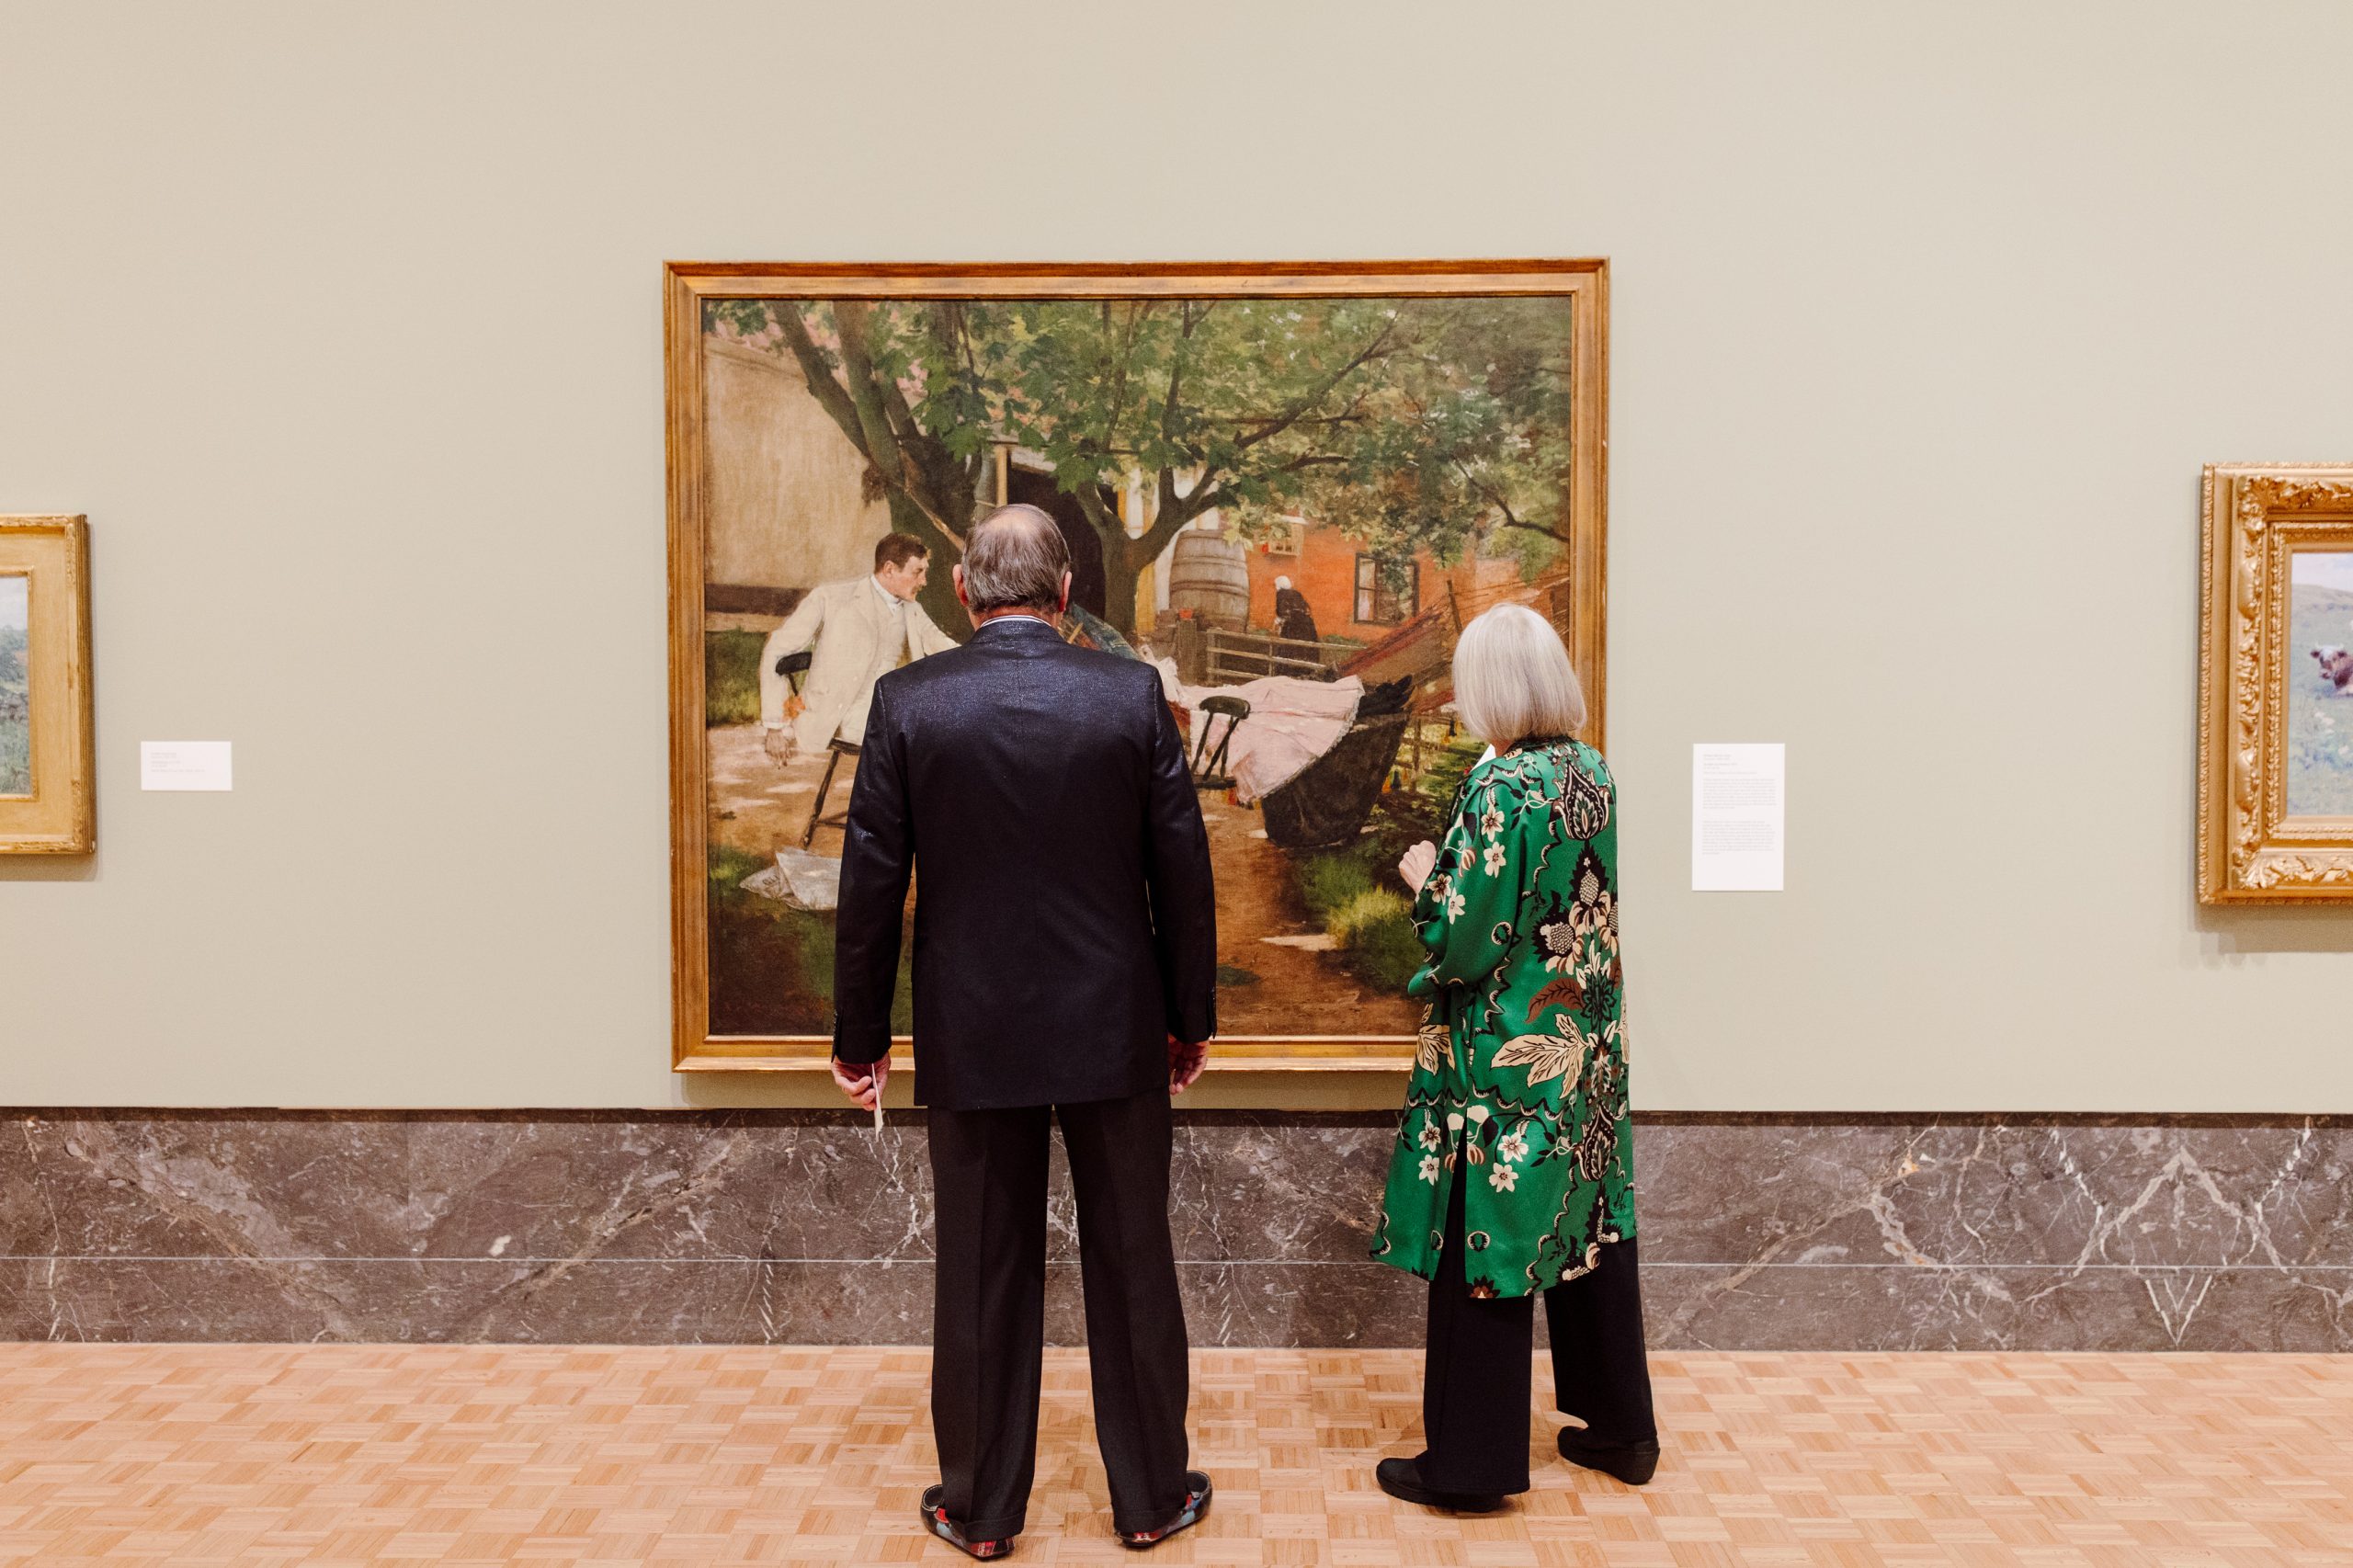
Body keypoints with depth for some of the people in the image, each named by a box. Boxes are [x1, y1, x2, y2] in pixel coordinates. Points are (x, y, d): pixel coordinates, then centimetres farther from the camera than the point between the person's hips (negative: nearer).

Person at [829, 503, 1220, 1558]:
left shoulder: (908, 701, -7)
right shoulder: (1133, 693, -6)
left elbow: (871, 883, -4)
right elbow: (1183, 871, -2)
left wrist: (860, 1037, 7)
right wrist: (1191, 1020, 9)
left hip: (972, 1035, 0)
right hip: (1114, 1031, 0)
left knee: (981, 1273, 12)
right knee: (1132, 1263, 14)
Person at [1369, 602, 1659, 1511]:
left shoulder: (1499, 791, -20)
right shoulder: (1593, 775, 3)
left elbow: (1465, 942, -21)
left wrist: (1423, 879, -3)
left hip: (1506, 1057, -8)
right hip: (1589, 1050, 8)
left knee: (1484, 1250, 3)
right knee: (1591, 1227, 18)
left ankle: (1472, 1463, 15)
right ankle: (1620, 1429, 32)